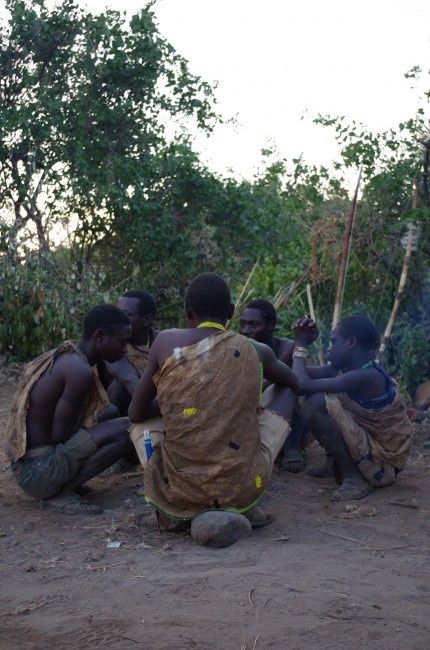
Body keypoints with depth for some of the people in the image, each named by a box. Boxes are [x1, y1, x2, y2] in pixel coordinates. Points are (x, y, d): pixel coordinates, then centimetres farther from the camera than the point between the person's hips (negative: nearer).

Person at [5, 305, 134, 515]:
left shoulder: (62, 356, 10)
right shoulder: (80, 371, -20)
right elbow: (60, 433, -18)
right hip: (39, 473, -10)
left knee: (110, 411, 20)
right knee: (125, 429, -17)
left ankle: (61, 486, 9)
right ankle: (61, 494, -8)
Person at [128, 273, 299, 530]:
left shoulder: (166, 342, 1)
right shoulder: (256, 351, 5)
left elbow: (136, 412, 11)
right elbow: (293, 383, 27)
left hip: (177, 495, 0)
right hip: (242, 490, 0)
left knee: (142, 421, 30)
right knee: (283, 392, 23)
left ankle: (172, 512, 12)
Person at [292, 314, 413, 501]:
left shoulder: (366, 377, -25)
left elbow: (303, 385, -29)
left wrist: (301, 346, -13)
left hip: (382, 467, -10)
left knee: (316, 404, -23)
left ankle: (354, 478, -13)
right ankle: (338, 463, 15)